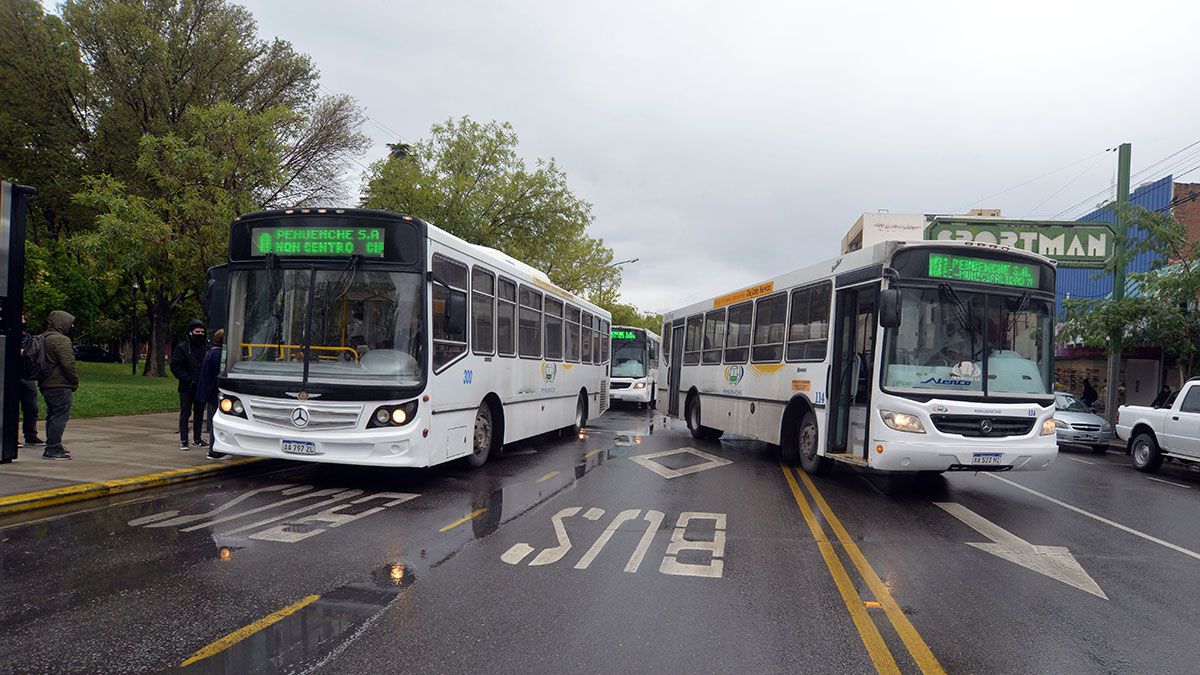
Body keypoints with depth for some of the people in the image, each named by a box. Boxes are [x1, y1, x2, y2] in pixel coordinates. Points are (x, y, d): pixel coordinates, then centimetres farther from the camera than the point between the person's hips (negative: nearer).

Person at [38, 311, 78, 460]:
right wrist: (75, 382, -8)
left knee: (52, 416, 17)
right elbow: (69, 365, -19)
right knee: (60, 416, -7)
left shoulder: (41, 339, 16)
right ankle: (53, 449, -8)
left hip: (45, 385, 10)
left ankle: (53, 447, 24)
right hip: (60, 386, -10)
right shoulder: (61, 340, -16)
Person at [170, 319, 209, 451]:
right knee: (185, 414, 1)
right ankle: (183, 441, 3)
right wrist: (188, 379, -15)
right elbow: (175, 367, -6)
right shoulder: (182, 347, -4)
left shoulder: (206, 346, 6)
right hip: (187, 388, -4)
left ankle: (197, 439, 20)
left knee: (199, 414, 11)